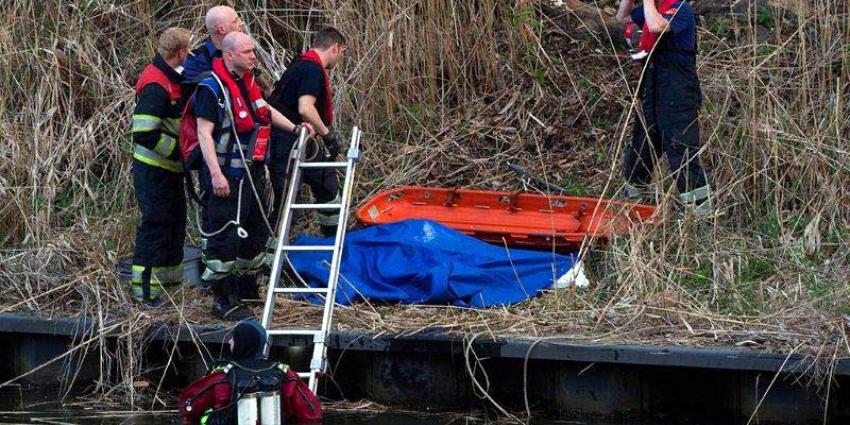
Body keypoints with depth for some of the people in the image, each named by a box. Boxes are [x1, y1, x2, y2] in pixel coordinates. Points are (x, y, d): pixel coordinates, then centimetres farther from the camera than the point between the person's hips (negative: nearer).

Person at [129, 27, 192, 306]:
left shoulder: (171, 79, 9)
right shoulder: (156, 86, -23)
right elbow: (145, 134, -29)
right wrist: (180, 150, -23)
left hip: (169, 167, 10)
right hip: (154, 169, -10)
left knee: (175, 219, 18)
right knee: (156, 223, -7)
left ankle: (170, 276, 31)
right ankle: (143, 286, -3)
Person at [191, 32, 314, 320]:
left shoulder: (247, 83, 12)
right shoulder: (212, 88, -16)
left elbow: (264, 110, 31)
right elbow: (205, 133, -20)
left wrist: (293, 128, 24)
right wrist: (215, 174, -27)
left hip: (251, 174, 10)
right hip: (225, 178, -10)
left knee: (256, 232, 19)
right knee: (224, 237, -8)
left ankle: (246, 288, 34)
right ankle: (223, 301, -3)